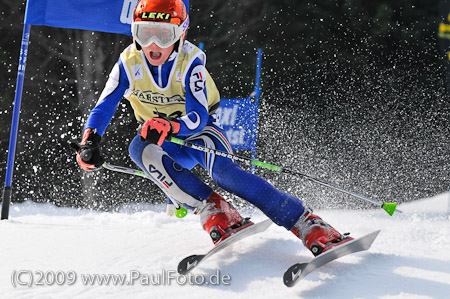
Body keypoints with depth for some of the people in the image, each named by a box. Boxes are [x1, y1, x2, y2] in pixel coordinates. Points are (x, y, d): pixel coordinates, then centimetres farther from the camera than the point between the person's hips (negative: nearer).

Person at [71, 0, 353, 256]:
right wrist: (89, 142, -36)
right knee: (140, 148, -33)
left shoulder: (190, 62, -21)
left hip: (201, 129, -3)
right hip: (165, 141, 3)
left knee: (222, 168, -35)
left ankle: (310, 226, -36)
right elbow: (104, 108, -16)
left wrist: (169, 127, -51)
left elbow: (198, 117, -29)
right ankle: (213, 211, -32)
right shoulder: (129, 63, -14)